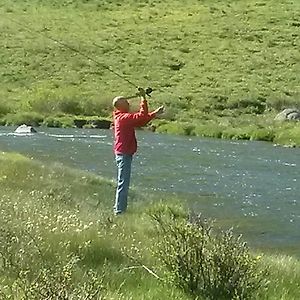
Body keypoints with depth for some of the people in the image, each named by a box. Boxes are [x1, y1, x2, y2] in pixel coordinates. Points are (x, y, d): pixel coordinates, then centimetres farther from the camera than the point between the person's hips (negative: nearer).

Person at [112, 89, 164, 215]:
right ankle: (120, 211, -7)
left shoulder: (122, 117, 14)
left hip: (123, 154, 11)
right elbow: (142, 116, -24)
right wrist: (143, 98, -18)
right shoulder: (124, 117, -17)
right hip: (124, 154, -11)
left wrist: (155, 113, 16)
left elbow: (141, 121, 19)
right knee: (123, 183, -8)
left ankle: (118, 208, 24)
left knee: (123, 183, 17)